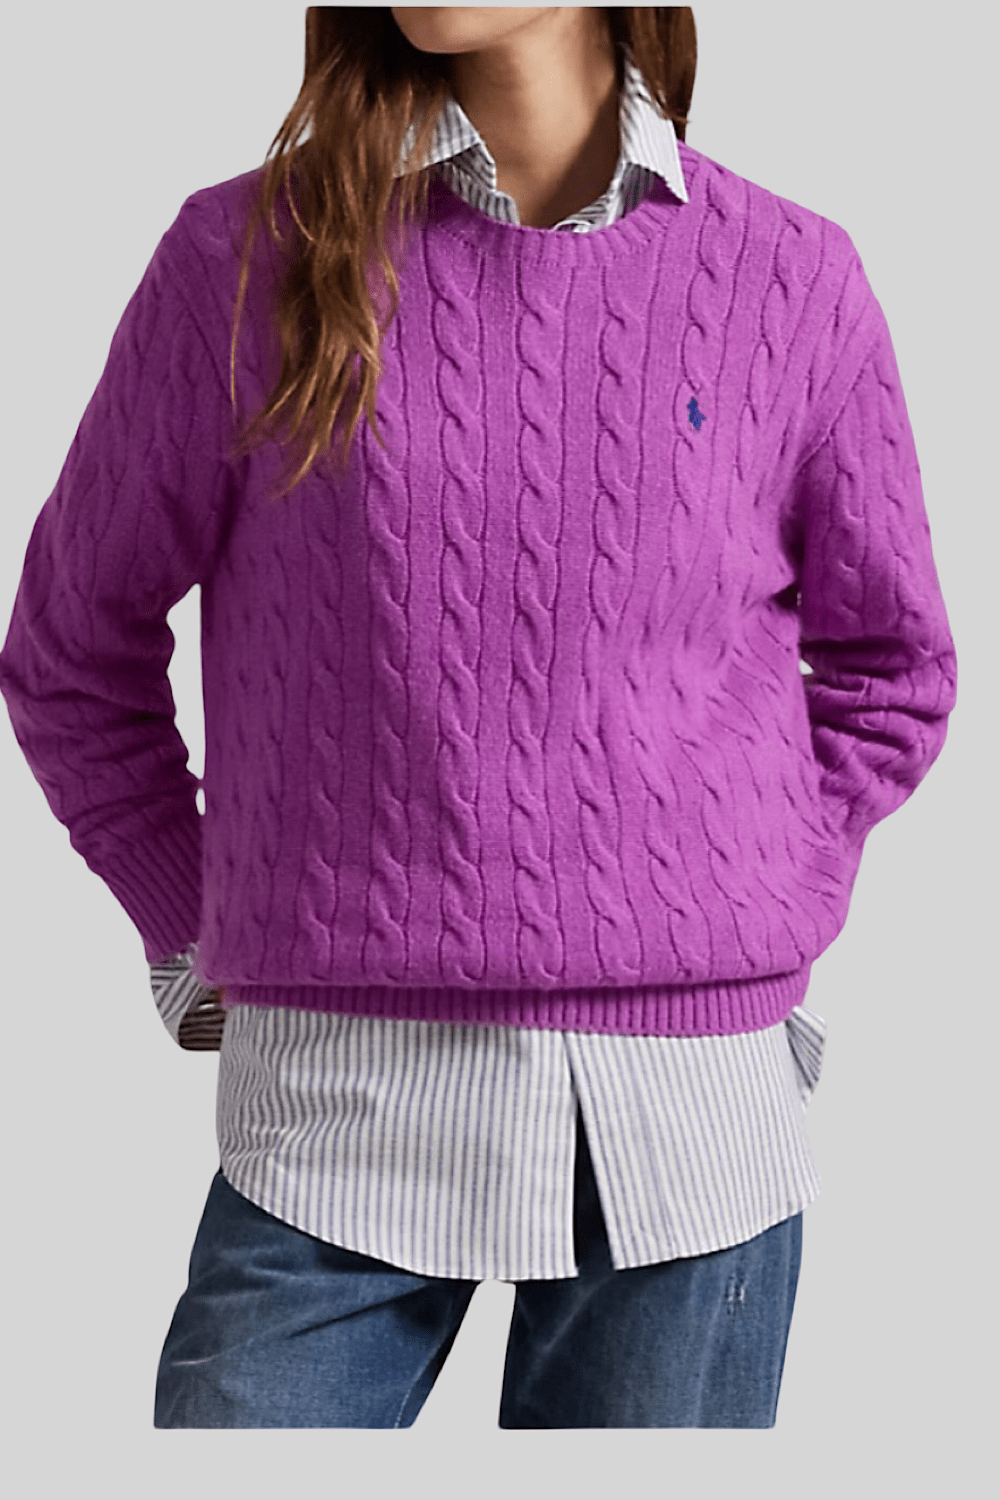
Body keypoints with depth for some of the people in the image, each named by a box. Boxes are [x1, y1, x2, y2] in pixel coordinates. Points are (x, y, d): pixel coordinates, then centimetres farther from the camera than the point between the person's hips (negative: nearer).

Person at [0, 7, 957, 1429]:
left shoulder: (794, 278, 4)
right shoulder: (246, 255, 1)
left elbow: (889, 673, 16)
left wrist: (762, 915, 6)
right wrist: (200, 946, 6)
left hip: (692, 1112, 1)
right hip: (340, 1105, -1)